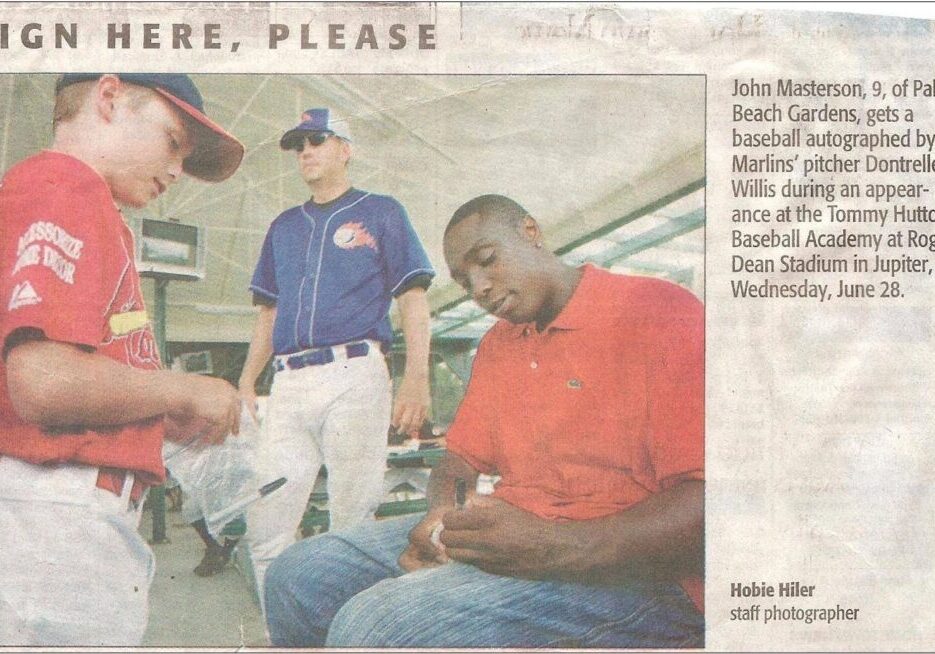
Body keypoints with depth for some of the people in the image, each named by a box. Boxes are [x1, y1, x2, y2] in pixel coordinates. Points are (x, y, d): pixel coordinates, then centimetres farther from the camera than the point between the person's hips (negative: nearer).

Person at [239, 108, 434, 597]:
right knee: (263, 524, 0)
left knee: (353, 524, -6)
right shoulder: (284, 226, 26)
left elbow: (413, 299, 3)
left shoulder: (380, 213, 12)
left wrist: (416, 378, -11)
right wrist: (246, 384, 14)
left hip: (354, 376, -5)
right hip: (287, 384, 5)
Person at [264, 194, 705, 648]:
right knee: (297, 576, -1)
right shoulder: (496, 346, 19)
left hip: (628, 569, -8)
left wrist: (555, 548, -27)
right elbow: (460, 461, 20)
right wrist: (443, 514, -5)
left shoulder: (659, 311, -8)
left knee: (370, 627, -28)